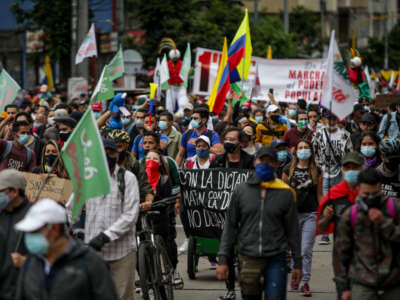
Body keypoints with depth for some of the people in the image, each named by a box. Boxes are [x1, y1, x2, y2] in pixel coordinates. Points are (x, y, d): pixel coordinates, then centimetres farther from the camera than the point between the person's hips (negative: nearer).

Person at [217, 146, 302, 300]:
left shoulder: (285, 193, 3)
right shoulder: (241, 190, 5)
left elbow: (292, 230, 6)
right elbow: (230, 226, 8)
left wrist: (297, 264, 6)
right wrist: (223, 259, 2)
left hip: (276, 259, -1)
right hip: (248, 259, 1)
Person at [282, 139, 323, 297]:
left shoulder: (316, 171, 6)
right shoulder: (288, 170, 5)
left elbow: (319, 194, 9)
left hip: (310, 214, -1)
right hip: (293, 213, 1)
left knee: (306, 250, -6)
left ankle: (305, 282, -4)